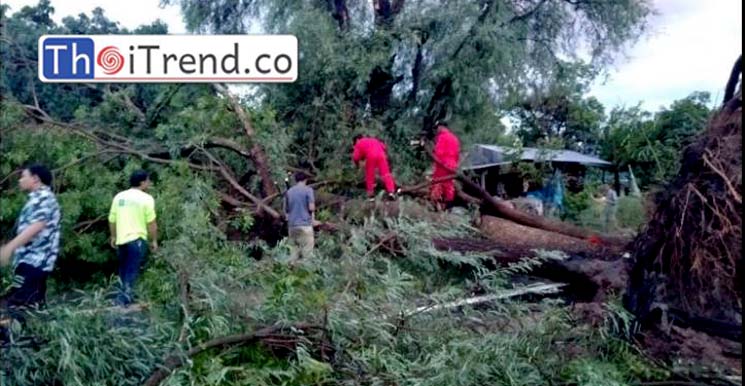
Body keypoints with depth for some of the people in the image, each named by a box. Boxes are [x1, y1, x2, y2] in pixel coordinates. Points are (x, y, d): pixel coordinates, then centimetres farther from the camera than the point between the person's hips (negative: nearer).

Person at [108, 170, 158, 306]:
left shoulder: (119, 196, 8)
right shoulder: (146, 198, -9)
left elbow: (112, 219, 11)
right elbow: (151, 223, -10)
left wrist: (113, 236, 22)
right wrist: (154, 240, -1)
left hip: (121, 239, 6)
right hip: (137, 239, -6)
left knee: (123, 269, 19)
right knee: (132, 270, -1)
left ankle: (124, 294, 29)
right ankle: (124, 298, -5)